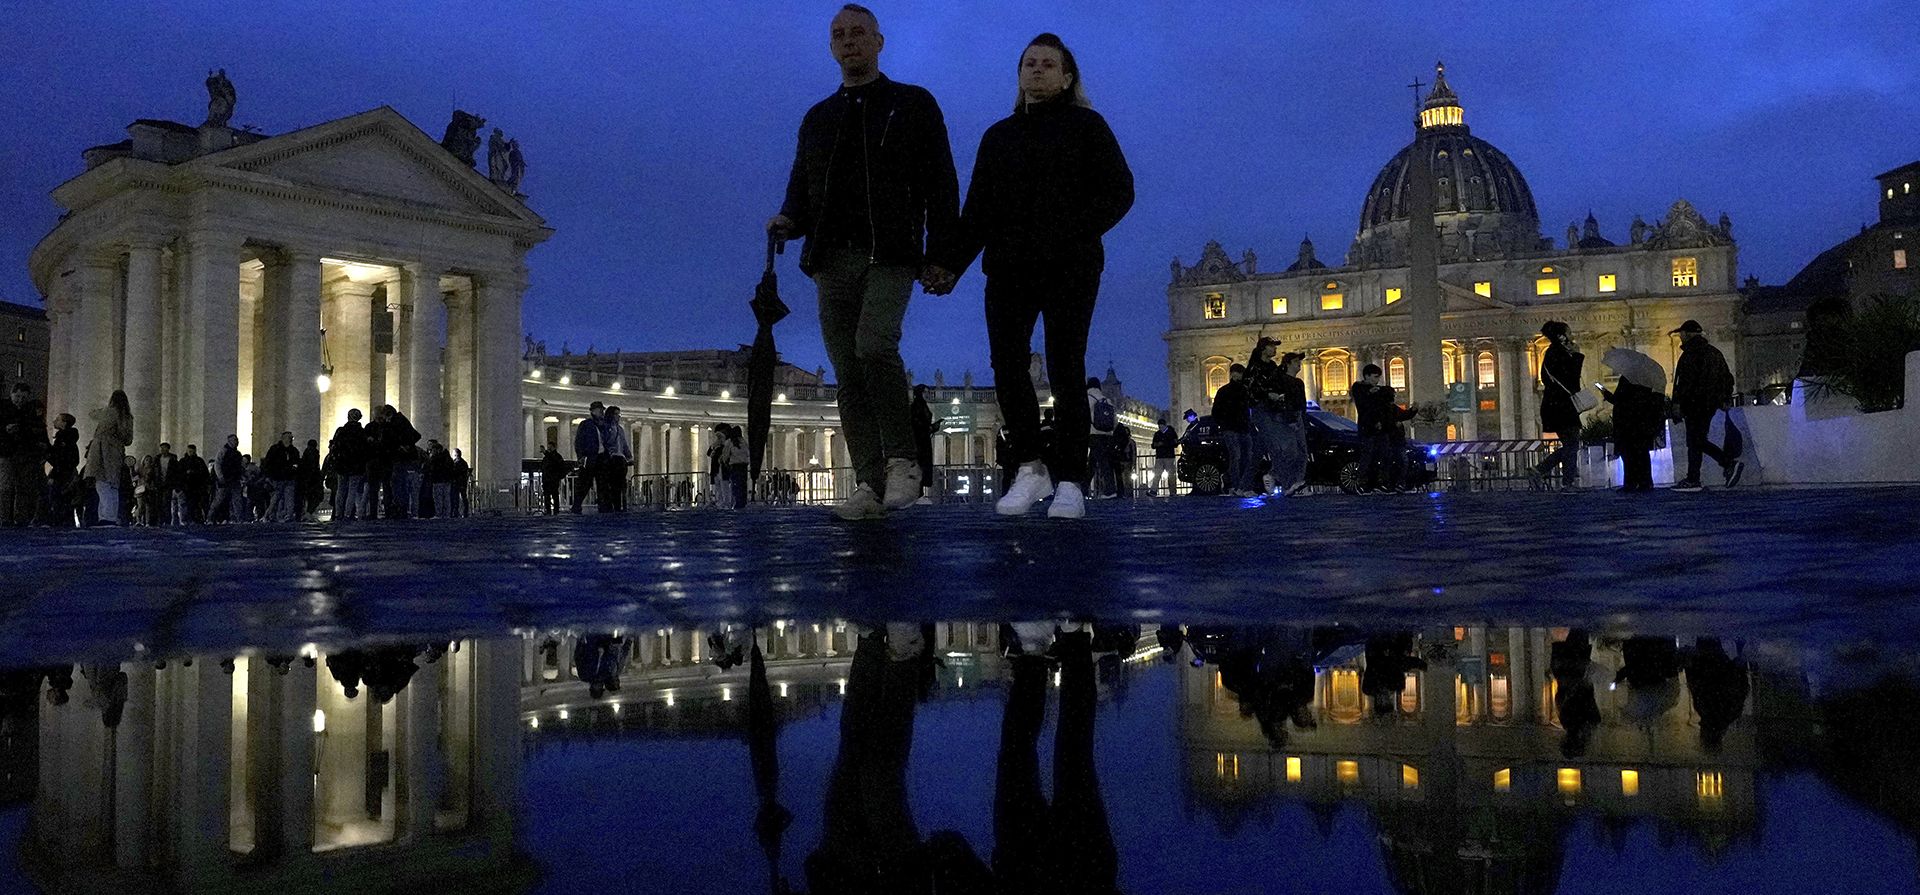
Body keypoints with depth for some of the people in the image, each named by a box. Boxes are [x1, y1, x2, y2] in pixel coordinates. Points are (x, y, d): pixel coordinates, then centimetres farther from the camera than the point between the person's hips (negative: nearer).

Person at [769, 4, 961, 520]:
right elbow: (801, 189, 24)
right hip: (832, 260, 5)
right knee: (849, 375, -2)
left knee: (875, 346, -27)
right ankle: (871, 488, -1)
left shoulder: (913, 105, 10)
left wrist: (940, 256, -6)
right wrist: (789, 220, 0)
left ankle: (901, 461, -12)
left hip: (890, 256, -5)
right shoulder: (818, 118, 22)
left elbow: (941, 186, 4)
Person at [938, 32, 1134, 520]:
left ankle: (1069, 482, -6)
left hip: (1070, 269, -3)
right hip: (1008, 269, 4)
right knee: (1007, 364, -10)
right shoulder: (998, 136, 22)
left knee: (1065, 370, -8)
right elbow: (976, 211, 18)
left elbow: (1119, 191, 1)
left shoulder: (1085, 126, 10)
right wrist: (952, 265, 4)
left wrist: (1075, 234, -14)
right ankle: (1031, 467, 2)